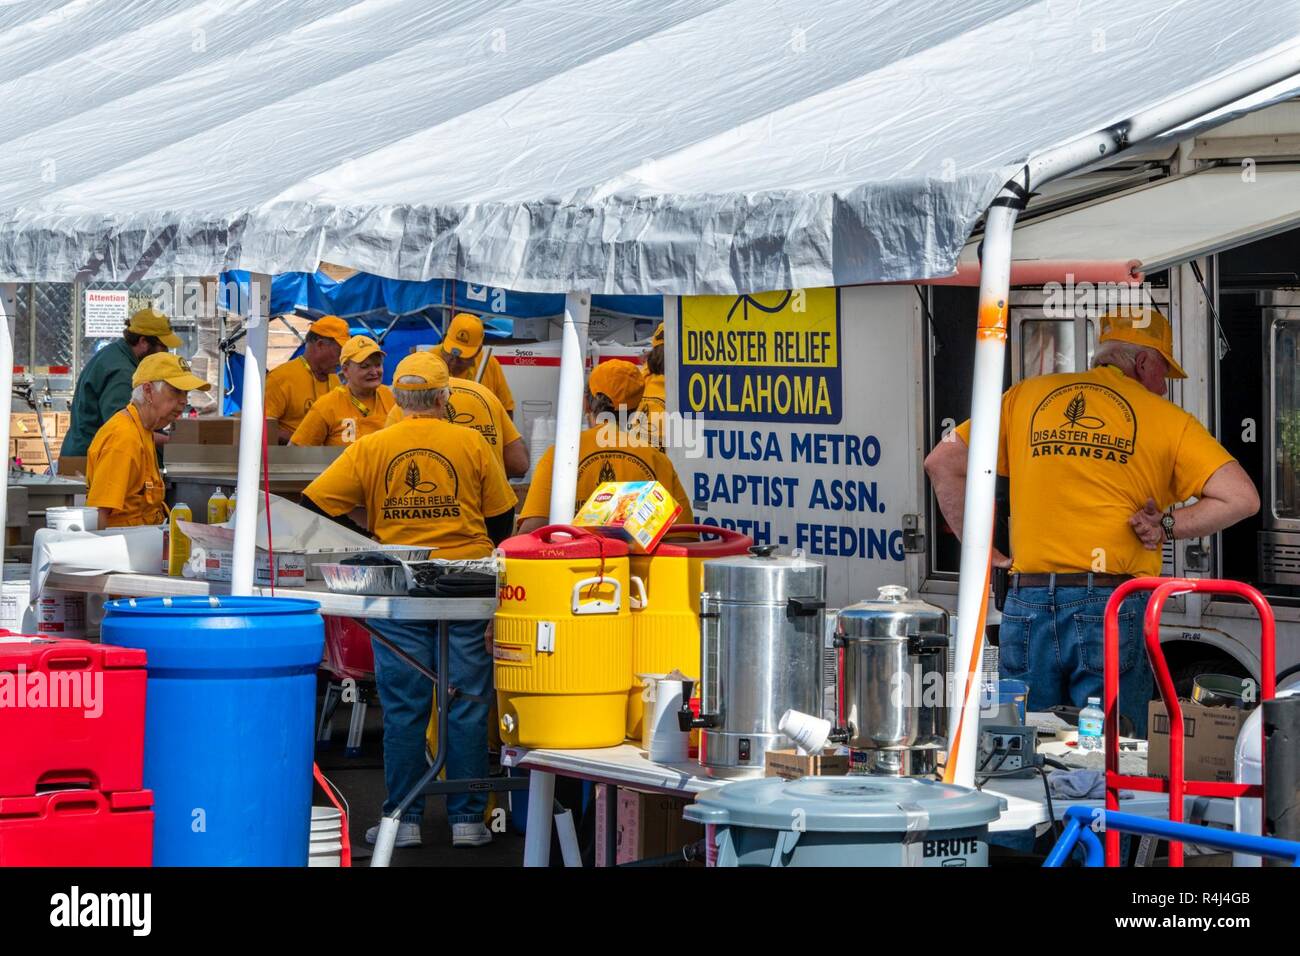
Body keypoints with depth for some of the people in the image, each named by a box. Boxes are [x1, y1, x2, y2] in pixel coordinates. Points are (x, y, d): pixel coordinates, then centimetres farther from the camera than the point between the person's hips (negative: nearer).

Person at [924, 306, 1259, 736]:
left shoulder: (1026, 396, 14)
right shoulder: (1164, 417, 5)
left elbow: (942, 463, 14)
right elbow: (1241, 498, -3)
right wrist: (1168, 527, 5)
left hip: (1028, 604, 3)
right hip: (1113, 606, -3)